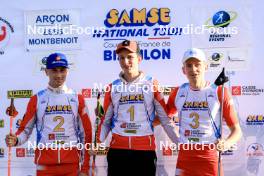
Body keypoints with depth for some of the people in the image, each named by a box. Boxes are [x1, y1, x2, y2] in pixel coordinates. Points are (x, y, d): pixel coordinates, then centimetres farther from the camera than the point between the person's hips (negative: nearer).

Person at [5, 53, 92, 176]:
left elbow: (86, 134, 4)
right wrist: (15, 140, -19)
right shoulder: (36, 99, 2)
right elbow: (25, 129, 3)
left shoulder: (77, 99, 3)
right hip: (45, 164, 0)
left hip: (71, 165, 1)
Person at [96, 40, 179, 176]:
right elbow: (106, 121, 12)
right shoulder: (113, 87, 7)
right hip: (117, 149, 2)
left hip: (145, 149, -2)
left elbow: (165, 118, 1)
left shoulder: (151, 85, 0)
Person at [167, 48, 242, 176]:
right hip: (184, 158, 3)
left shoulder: (219, 92, -5)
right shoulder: (178, 93, 5)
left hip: (210, 159, -2)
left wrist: (227, 143, -22)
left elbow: (236, 130, -2)